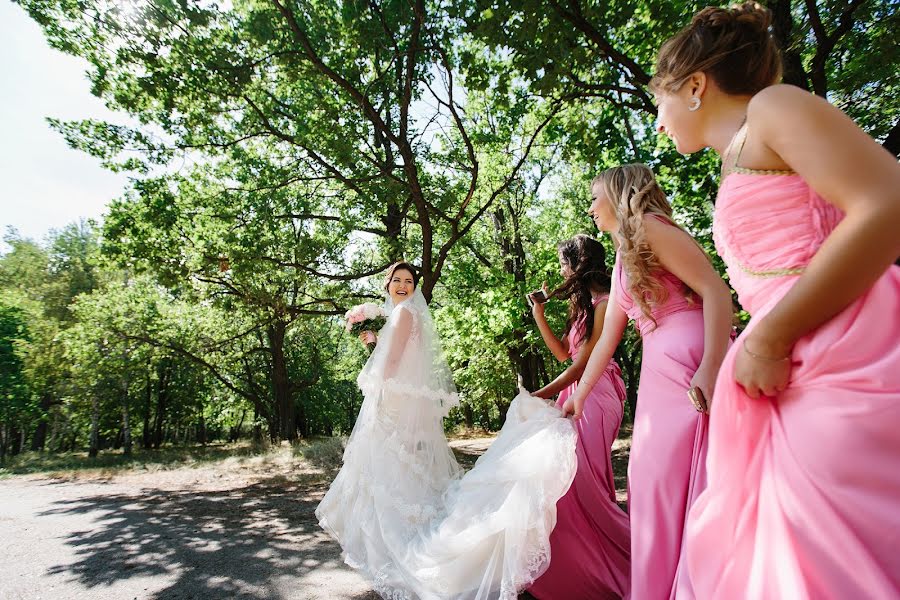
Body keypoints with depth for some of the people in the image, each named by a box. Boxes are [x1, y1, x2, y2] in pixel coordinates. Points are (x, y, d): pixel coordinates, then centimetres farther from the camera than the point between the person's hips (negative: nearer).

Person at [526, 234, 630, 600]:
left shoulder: (604, 303, -13)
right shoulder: (583, 305, 16)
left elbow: (583, 363, -16)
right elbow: (563, 353, 15)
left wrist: (540, 395, -15)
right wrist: (539, 315, 10)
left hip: (595, 395, -9)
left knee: (583, 477, -8)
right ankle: (575, 564, 26)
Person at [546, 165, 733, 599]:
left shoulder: (649, 226, -3)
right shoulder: (622, 262, 22)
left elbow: (716, 290, -13)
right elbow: (606, 340, 24)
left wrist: (711, 369, -24)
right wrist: (578, 397, 26)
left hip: (695, 367, -9)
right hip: (657, 375, 9)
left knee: (694, 484, -4)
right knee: (655, 484, 13)